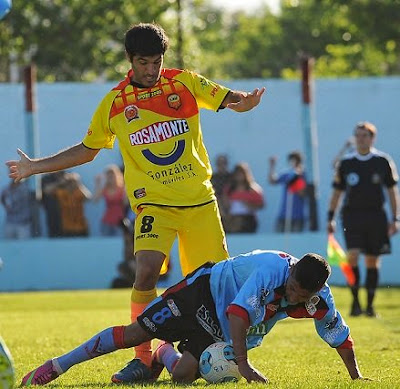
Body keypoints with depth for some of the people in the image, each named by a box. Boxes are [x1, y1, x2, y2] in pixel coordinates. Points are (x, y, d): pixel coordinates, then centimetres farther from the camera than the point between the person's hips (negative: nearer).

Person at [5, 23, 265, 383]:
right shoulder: (114, 104, 2)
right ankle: (143, 357, -12)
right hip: (154, 202, -1)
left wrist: (246, 100, -24)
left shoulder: (187, 82, 1)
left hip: (200, 200, 1)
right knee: (146, 272, -21)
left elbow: (229, 99, 2)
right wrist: (36, 166, 10)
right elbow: (86, 150, 15)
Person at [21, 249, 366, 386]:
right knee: (136, 333, -8)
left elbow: (339, 335, 1)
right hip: (206, 291, -5)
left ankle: (166, 355, 25)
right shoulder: (273, 268, -35)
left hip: (227, 334, 5)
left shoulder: (320, 301, -17)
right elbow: (238, 313, -40)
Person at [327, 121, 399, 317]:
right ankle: (355, 301, -10)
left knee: (372, 262, 4)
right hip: (352, 213, 0)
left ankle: (370, 305, 13)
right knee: (352, 255, -17)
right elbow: (337, 192, 11)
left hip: (375, 215, 0)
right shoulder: (346, 163, 5)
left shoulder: (383, 161, 3)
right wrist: (330, 218, 4)